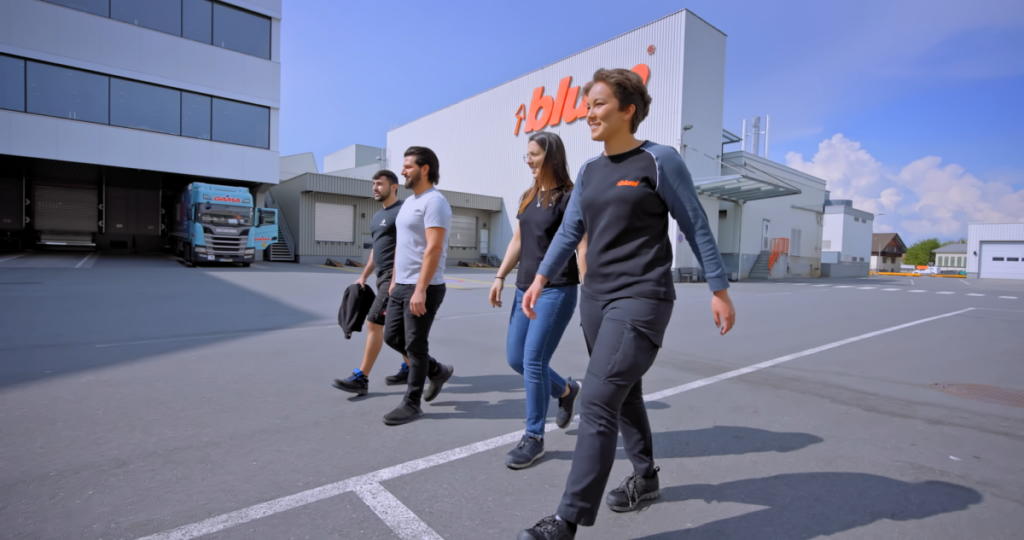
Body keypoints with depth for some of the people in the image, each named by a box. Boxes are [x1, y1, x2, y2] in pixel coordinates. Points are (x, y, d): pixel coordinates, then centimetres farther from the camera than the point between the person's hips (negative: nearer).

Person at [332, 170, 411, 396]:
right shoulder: (377, 217, 17)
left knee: (374, 323, -9)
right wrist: (364, 276, 20)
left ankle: (361, 379, -2)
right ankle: (409, 369, 25)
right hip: (383, 277, 10)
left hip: (394, 278, -10)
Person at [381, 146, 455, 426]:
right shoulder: (409, 201, 17)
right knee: (392, 337, 15)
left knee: (415, 344, 0)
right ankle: (438, 371, 31)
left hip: (423, 288, -10)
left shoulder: (434, 201, -14)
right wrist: (394, 280, 19)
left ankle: (411, 404, 15)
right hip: (402, 286, 10)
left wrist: (420, 290, -26)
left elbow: (434, 249, -22)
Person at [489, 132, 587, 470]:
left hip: (557, 290, -8)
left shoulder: (569, 197, -9)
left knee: (533, 361, -6)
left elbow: (583, 249, -14)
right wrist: (500, 277, 10)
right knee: (515, 358, 11)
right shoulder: (528, 197, 13)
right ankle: (566, 391, 35)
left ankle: (534, 438, 13)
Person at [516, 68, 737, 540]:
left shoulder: (659, 160, -5)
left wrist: (719, 290, -3)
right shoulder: (589, 171, 12)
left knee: (598, 404, -12)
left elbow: (695, 227, -3)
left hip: (641, 298, -7)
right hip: (596, 297, 7)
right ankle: (645, 476, 40)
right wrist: (541, 278, 4)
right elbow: (570, 231, 13)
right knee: (623, 393, 18)